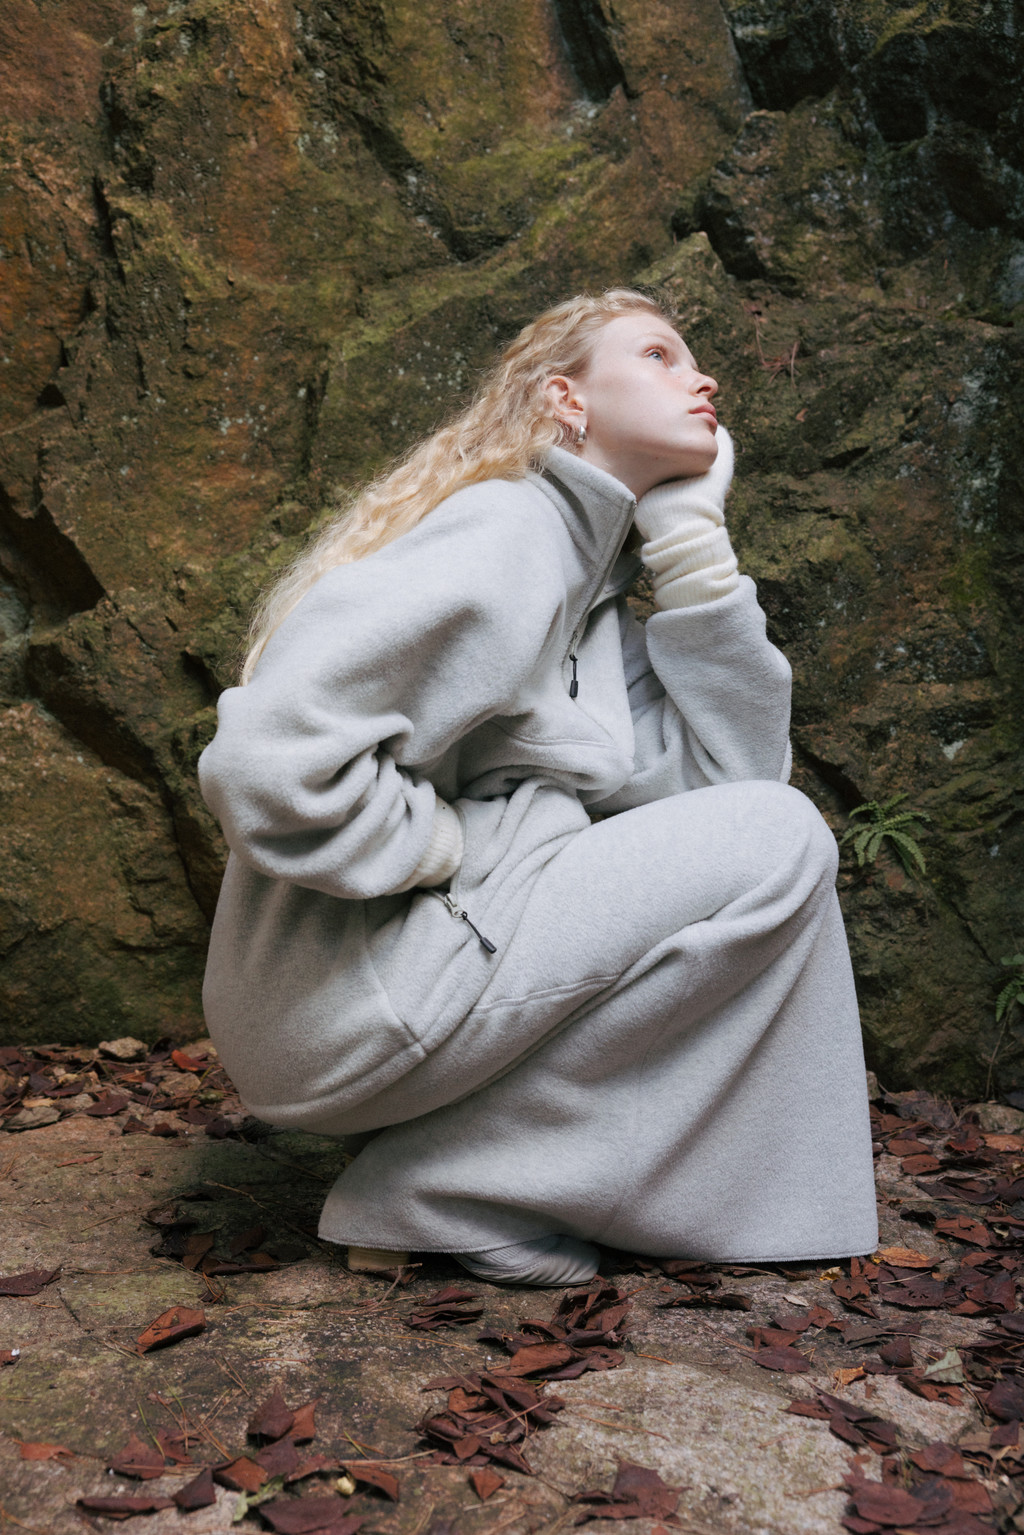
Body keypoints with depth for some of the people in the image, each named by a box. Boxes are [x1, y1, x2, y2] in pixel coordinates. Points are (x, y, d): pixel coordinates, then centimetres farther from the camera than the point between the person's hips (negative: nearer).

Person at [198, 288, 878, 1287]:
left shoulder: (594, 594, 15)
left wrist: (691, 539, 2)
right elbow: (269, 759, -25)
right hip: (343, 1005, -9)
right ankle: (443, 1194, -6)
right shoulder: (506, 532, -14)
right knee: (776, 843, -9)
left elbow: (730, 764, 5)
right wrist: (452, 848, -13)